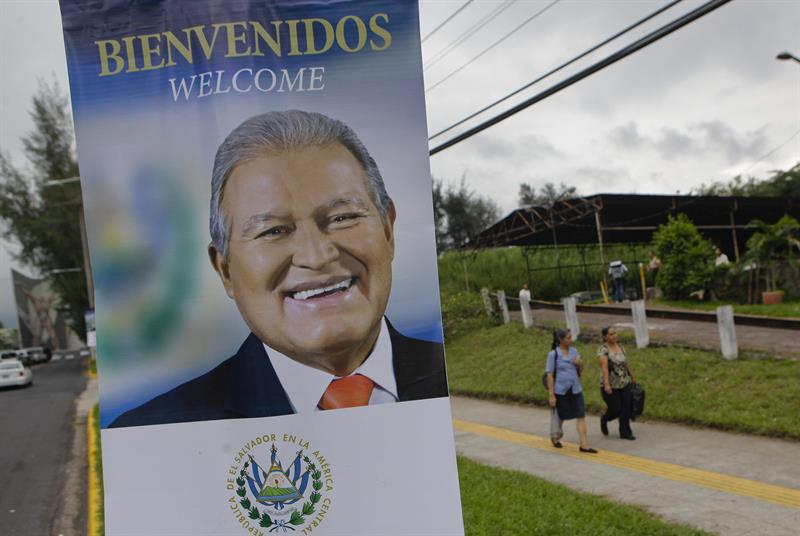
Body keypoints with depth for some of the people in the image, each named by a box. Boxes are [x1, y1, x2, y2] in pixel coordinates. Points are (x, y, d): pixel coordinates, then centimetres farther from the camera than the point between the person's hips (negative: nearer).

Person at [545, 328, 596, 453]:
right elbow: (550, 375, -10)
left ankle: (584, 445, -3)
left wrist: (579, 364, -11)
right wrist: (551, 395, -13)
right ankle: (555, 438, 38)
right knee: (560, 417, 12)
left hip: (575, 390, 4)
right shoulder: (553, 354, -11)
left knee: (581, 416, -4)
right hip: (560, 391, -4)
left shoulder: (574, 351, 3)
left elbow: (579, 370, 13)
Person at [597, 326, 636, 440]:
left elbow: (626, 363, 17)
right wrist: (606, 384, -32)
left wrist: (632, 377, 23)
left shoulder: (620, 346, 8)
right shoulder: (603, 349, -13)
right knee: (615, 409, 0)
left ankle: (625, 432, 12)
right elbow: (604, 367, -23)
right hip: (611, 386, -6)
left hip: (625, 384, 6)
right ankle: (604, 420, 31)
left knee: (626, 408, 1)